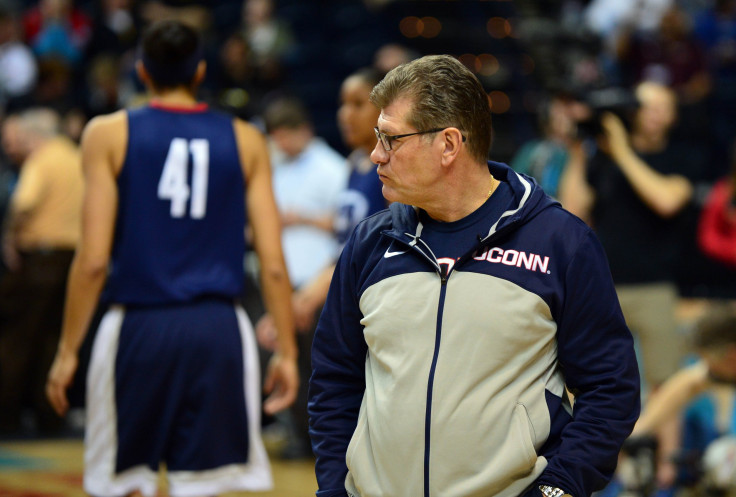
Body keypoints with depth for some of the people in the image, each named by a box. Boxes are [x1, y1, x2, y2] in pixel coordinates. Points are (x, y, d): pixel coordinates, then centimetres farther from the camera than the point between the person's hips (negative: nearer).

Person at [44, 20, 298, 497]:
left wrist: (68, 351, 1)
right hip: (219, 331, 1)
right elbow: (273, 264, 1)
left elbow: (93, 259, -6)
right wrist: (287, 352, 7)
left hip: (138, 329, -1)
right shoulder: (245, 140, 6)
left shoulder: (108, 135, 1)